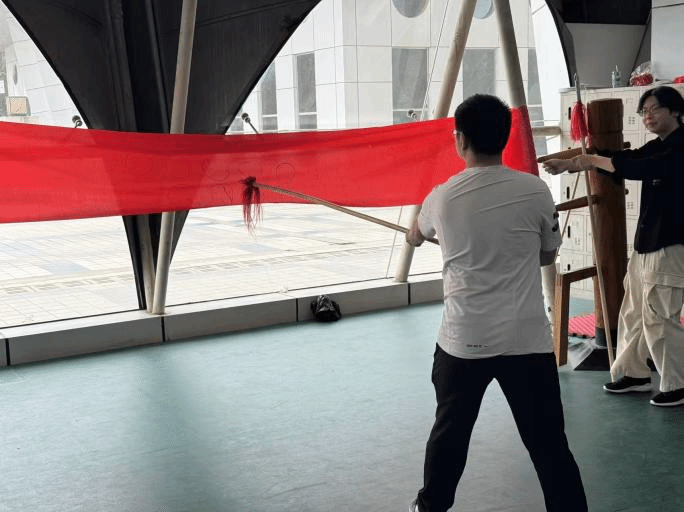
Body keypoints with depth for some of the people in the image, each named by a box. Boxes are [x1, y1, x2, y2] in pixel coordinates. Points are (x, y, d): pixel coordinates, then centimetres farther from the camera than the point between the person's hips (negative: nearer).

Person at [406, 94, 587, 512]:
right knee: (549, 442, 5)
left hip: (463, 339, 1)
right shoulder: (536, 191, -6)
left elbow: (415, 237, 22)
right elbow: (548, 256, 10)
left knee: (449, 430, 20)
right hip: (527, 340, -1)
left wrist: (414, 235, 45)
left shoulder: (442, 196, -2)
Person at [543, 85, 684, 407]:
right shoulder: (657, 148, 14)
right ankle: (635, 373, 29)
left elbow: (636, 169, -28)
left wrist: (592, 160, -18)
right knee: (634, 312, 15)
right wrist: (570, 165, -1)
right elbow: (625, 162, 9)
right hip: (646, 243, 10)